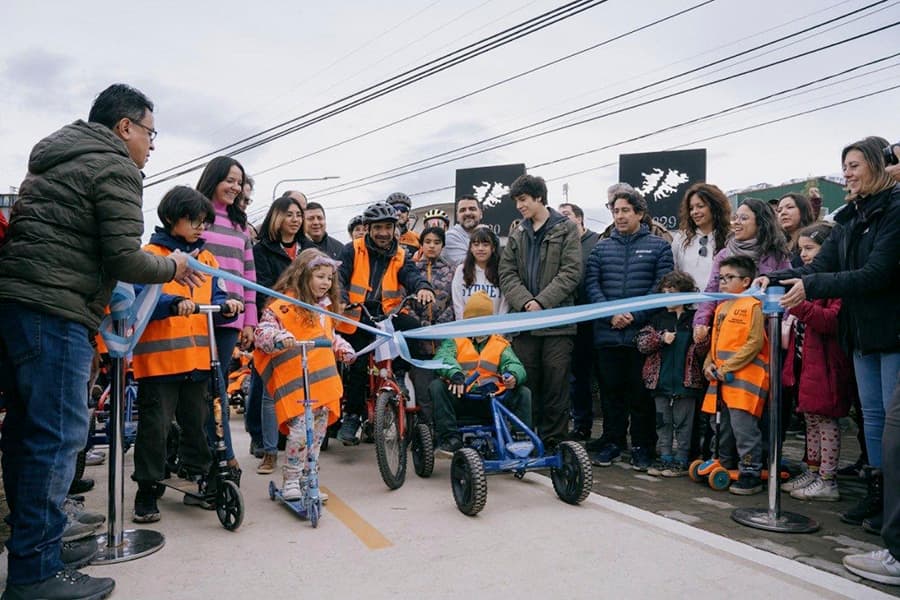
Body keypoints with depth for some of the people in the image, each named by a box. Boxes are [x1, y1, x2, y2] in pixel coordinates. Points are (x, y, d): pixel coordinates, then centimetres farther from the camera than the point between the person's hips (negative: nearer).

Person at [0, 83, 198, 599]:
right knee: (58, 435, -5)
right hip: (54, 312, -10)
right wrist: (172, 268, 4)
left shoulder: (54, 160, 25)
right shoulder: (115, 168, -5)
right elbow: (124, 259, -13)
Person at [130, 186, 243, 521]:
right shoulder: (150, 255, -5)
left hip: (197, 358, 5)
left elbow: (215, 300, 13)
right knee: (155, 427, 1)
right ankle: (147, 492, 13)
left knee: (196, 423, 15)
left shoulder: (206, 259, 13)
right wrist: (173, 303, -32)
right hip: (158, 358, -5)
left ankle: (197, 477, 30)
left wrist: (226, 306, -10)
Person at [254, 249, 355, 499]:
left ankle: (307, 480, 25)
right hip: (295, 383, -8)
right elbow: (263, 331, -16)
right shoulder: (285, 304, -8)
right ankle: (291, 481, 5)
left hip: (323, 380, 8)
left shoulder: (323, 307, 19)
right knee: (300, 429, -14)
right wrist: (279, 338, -35)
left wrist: (342, 348, 17)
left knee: (318, 431, 11)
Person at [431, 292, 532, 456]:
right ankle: (450, 438, -27)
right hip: (460, 398, -1)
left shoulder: (501, 344, 20)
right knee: (436, 386, -27)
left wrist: (513, 376, -24)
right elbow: (442, 357, -9)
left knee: (524, 393, -18)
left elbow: (514, 364, 3)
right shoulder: (455, 340, 13)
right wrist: (454, 373, -32)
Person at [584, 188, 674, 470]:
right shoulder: (601, 247, 12)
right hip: (607, 333, 3)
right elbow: (591, 284, 3)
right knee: (611, 390, 9)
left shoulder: (659, 246, 5)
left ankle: (642, 446, 15)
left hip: (643, 333, -2)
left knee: (642, 391, 3)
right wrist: (611, 313, -11)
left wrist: (635, 315, -13)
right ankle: (612, 441, 21)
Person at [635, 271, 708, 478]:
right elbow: (641, 342, 2)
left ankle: (681, 460, 16)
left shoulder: (694, 319, 0)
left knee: (683, 423, 6)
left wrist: (701, 341, -21)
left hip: (685, 383, -3)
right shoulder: (658, 319, 9)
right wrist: (661, 338, -11)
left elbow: (704, 352, -1)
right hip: (661, 383, 3)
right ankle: (665, 457, 21)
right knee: (663, 422, 11)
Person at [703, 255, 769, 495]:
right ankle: (726, 467, 28)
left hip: (744, 377, -9)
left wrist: (727, 368, -16)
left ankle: (751, 475, 0)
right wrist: (709, 365, 4)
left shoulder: (752, 306, -8)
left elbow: (755, 343, -15)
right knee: (725, 426, 16)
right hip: (722, 378, 9)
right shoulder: (721, 308, 17)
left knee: (743, 426, -10)